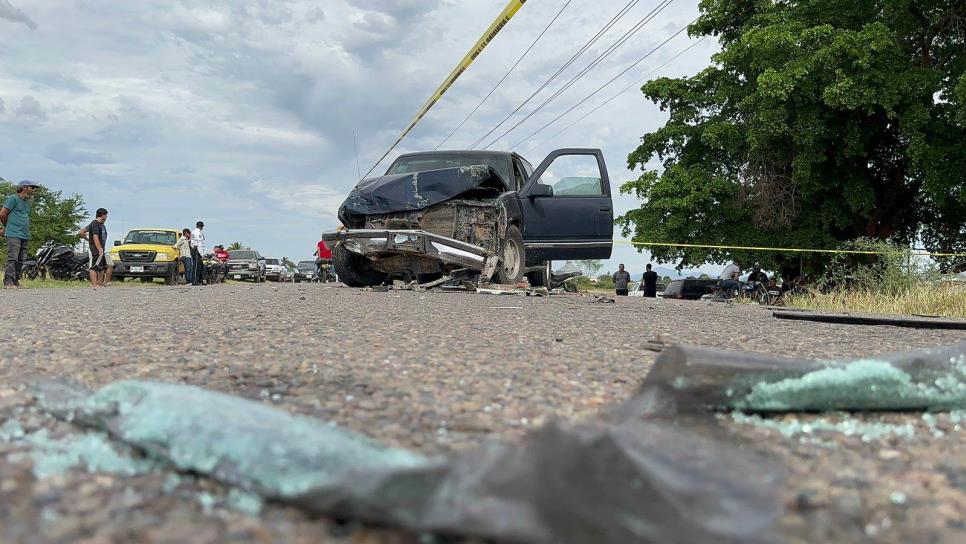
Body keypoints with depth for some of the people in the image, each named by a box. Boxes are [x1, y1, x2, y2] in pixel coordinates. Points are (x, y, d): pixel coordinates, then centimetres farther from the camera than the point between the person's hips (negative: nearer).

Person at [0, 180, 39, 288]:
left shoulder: (27, 202, 22)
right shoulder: (13, 199, -4)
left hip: (25, 235, 8)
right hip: (14, 234, -8)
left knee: (21, 260, 6)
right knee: (12, 258, -12)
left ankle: (16, 281, 11)